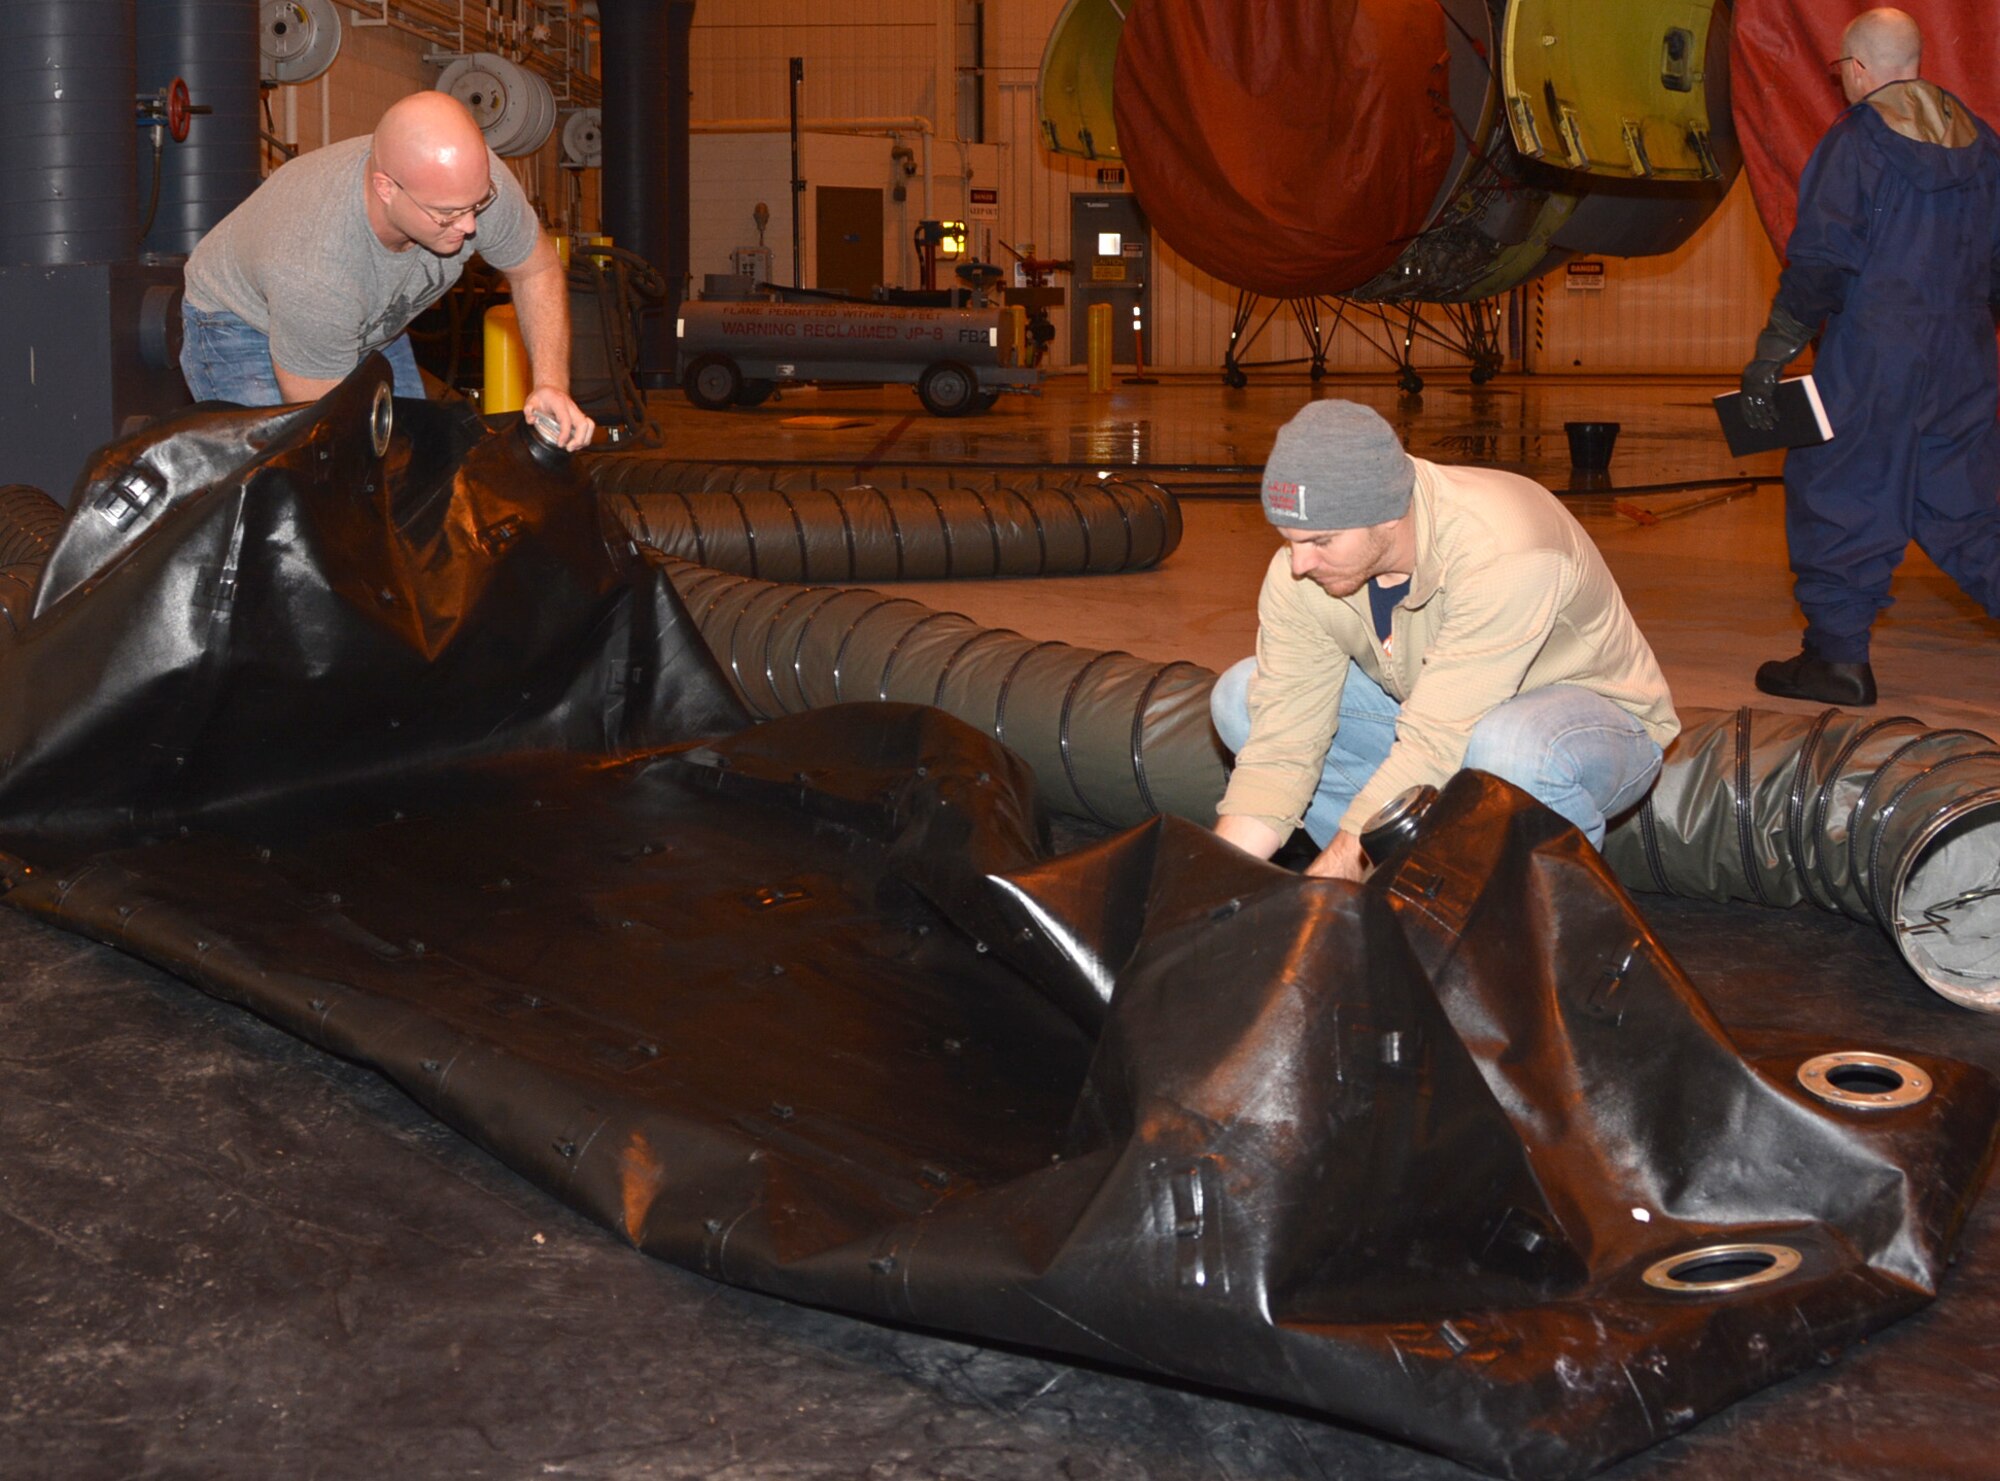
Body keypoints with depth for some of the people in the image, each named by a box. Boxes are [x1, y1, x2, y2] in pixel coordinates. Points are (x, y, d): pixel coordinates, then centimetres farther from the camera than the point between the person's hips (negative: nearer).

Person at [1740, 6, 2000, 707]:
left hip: (1872, 355, -6)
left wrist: (1771, 357, -11)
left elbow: (1818, 262, -14)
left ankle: (1836, 657, 6)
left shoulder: (1854, 142, -8)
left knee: (1838, 494, 4)